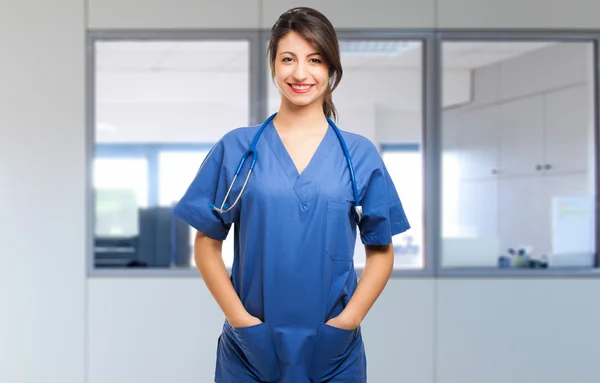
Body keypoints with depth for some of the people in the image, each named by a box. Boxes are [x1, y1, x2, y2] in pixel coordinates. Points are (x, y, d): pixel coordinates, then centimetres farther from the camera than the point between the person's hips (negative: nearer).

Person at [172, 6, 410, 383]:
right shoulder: (236, 148, 0)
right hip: (250, 350, 0)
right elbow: (207, 244, 2)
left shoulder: (360, 154, 2)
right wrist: (239, 317, -9)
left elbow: (381, 251, 5)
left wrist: (348, 318, -7)